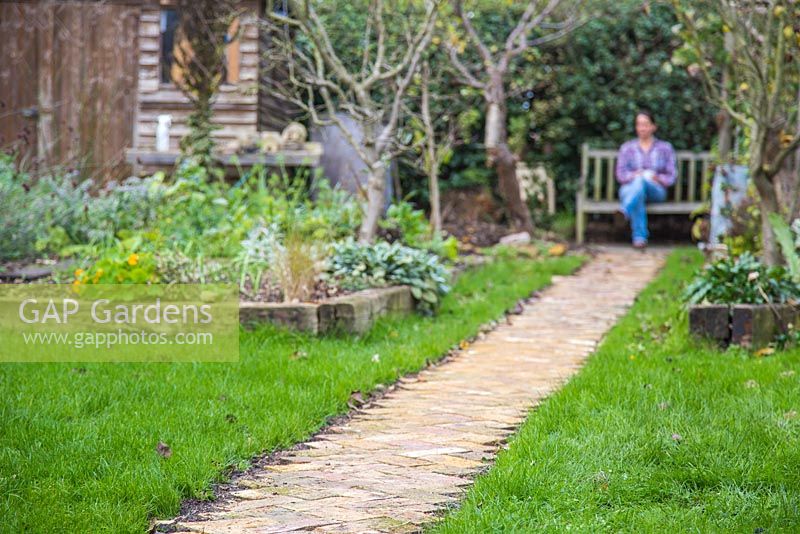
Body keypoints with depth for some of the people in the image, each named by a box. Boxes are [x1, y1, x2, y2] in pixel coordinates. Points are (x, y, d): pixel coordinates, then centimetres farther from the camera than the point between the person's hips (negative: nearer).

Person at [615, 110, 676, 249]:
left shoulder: (665, 148, 15)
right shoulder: (627, 148, 16)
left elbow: (671, 177, 8)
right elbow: (620, 175, 5)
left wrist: (656, 178, -14)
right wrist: (635, 175, -16)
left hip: (655, 191, 0)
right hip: (630, 189, 0)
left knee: (641, 180, -36)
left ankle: (626, 208, -60)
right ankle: (639, 237, -49)